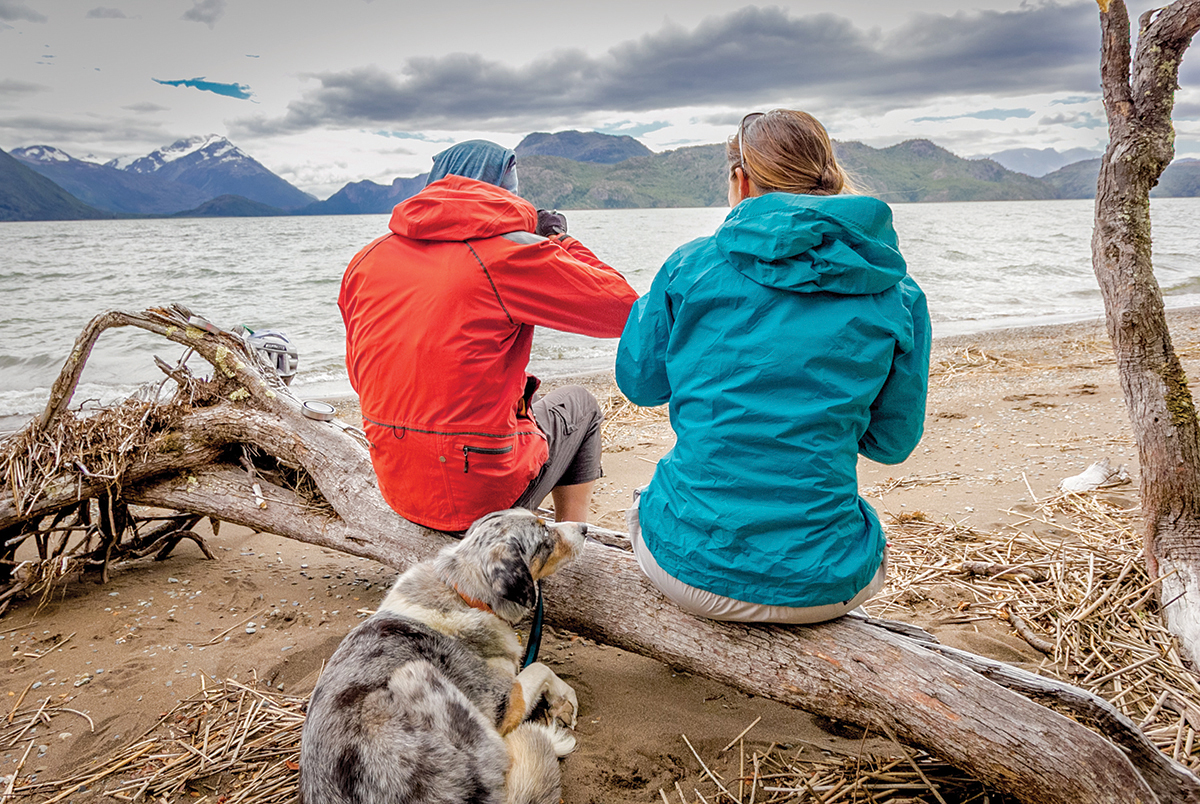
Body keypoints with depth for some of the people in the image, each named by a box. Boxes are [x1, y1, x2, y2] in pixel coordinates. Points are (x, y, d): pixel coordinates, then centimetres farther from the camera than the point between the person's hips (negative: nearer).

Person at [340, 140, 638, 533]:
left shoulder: (366, 260, 3)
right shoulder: (510, 253, -15)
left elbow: (360, 377, 13)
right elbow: (625, 309, -8)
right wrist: (560, 242, 6)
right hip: (487, 498, -6)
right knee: (578, 404, 24)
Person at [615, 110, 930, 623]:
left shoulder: (692, 265, -7)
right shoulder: (898, 297, -3)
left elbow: (639, 382, 9)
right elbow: (892, 442, 8)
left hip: (689, 567, -1)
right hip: (822, 589, 2)